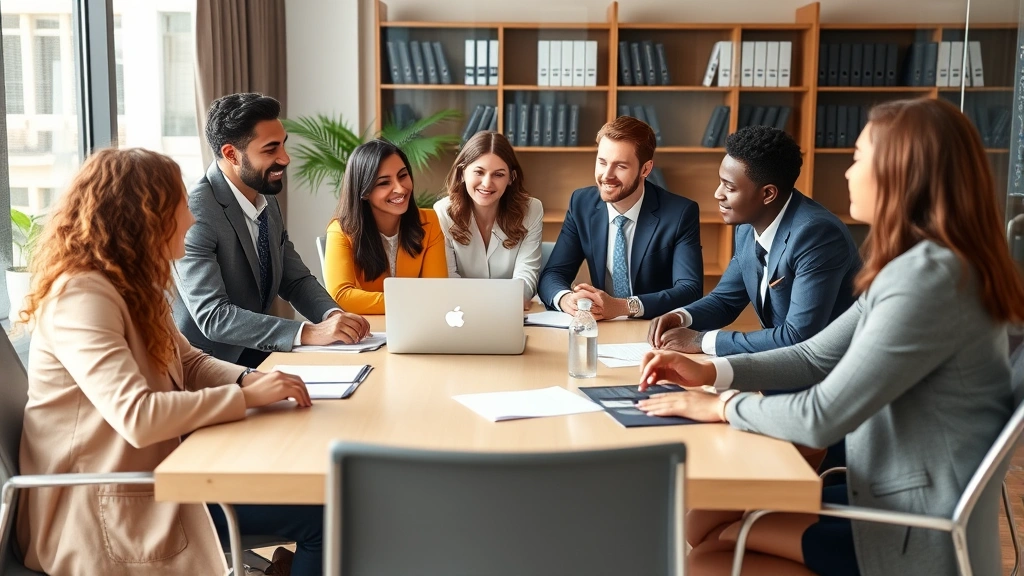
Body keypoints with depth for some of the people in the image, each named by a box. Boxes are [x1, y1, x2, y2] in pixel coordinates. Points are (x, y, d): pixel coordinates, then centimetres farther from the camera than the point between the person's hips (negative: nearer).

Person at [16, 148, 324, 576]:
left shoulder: (131, 285, 9)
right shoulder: (81, 296, -23)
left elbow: (188, 363, 14)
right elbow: (136, 417, -33)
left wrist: (250, 379, -6)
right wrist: (246, 397, -24)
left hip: (149, 470, 9)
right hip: (107, 506, -9)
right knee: (317, 513, -12)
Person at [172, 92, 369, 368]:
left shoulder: (267, 201, 5)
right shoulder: (194, 214, -21)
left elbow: (296, 280, 9)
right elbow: (212, 316, -28)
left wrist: (333, 315, -12)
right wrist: (309, 333, -33)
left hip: (256, 358, 8)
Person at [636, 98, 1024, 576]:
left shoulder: (930, 278, -25)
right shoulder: (918, 265, 9)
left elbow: (822, 418, -25)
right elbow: (817, 357, 12)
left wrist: (722, 406, -9)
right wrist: (711, 371, 2)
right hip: (897, 500, 9)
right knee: (703, 527, 8)